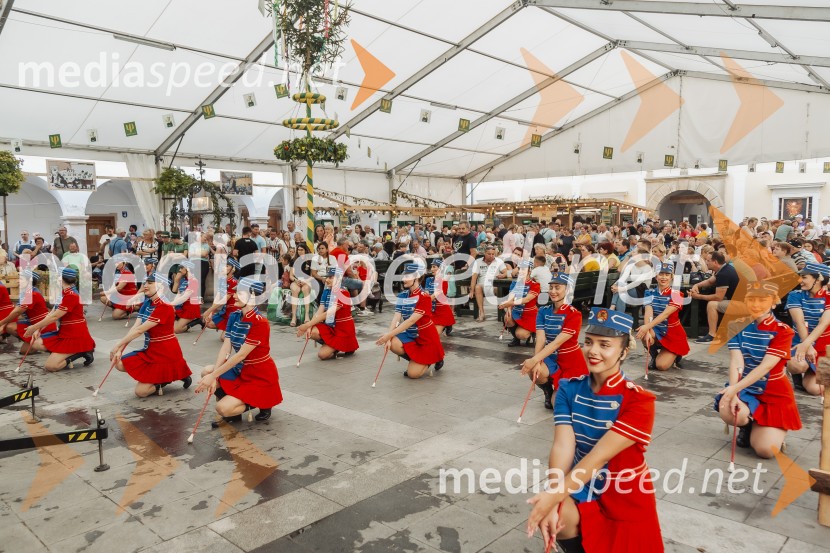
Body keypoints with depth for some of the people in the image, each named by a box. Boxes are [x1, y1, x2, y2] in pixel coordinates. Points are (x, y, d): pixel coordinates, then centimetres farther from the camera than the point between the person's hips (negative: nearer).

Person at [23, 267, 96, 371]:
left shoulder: (71, 295, -20)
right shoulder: (62, 294, 12)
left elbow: (54, 317, -20)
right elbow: (51, 314, 8)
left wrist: (34, 327, -10)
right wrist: (38, 329, -2)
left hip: (76, 337, -10)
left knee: (50, 366, -14)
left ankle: (81, 352, -4)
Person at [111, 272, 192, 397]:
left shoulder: (164, 307, -21)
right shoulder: (147, 304, 7)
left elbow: (140, 330, -22)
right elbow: (134, 328, -2)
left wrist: (119, 344, -17)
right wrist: (120, 349, -12)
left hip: (166, 354, -8)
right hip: (151, 351, 8)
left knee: (140, 391, -10)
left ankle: (177, 375, 7)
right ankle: (160, 377, 9)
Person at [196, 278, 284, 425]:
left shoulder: (259, 323, -24)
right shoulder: (234, 316, 0)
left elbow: (241, 355, -26)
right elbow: (226, 348, -7)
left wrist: (213, 376, -25)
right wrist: (213, 376, -17)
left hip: (260, 377, -8)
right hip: (242, 371, 8)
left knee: (222, 408, -16)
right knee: (206, 372, -8)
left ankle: (261, 404, 7)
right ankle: (231, 408, 8)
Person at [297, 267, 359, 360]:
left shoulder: (343, 293, -20)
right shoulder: (326, 292, 4)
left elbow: (328, 314, -28)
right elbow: (319, 312, -6)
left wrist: (307, 325, -31)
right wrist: (309, 327, -23)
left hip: (344, 331, -6)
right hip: (331, 327, 6)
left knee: (322, 354, -17)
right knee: (312, 332, -24)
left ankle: (347, 346, 8)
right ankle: (331, 345, 4)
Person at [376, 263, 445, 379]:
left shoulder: (424, 297, -22)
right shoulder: (402, 296, 0)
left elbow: (411, 321, -29)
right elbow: (396, 318, -10)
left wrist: (389, 335, -34)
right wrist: (388, 338, -26)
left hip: (426, 339, -6)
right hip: (411, 335, 6)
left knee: (412, 374, -12)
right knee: (392, 344, -25)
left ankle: (434, 358, 17)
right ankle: (415, 360, 4)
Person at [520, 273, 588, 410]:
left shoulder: (574, 314, -16)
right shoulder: (543, 311, -1)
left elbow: (557, 342, -26)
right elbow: (540, 339, -12)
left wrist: (534, 360, -35)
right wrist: (537, 362, -30)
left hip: (572, 364, -3)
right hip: (551, 359, 3)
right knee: (534, 370, -31)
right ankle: (548, 392, 5)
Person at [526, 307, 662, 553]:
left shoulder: (638, 401, -20)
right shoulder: (569, 389, -7)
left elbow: (599, 456, -27)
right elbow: (562, 446, -18)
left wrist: (554, 497, -34)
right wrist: (552, 501, -32)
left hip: (626, 500, -2)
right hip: (583, 490, 2)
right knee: (556, 516, -23)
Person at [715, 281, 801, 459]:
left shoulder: (783, 331, -9)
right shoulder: (737, 326, -1)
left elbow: (766, 366, -22)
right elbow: (736, 362, -13)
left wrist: (735, 388, -34)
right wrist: (733, 393, -30)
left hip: (774, 394, -2)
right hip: (745, 389, 2)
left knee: (766, 450, -16)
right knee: (729, 412, -32)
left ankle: (774, 431, 22)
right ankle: (748, 426, 6)